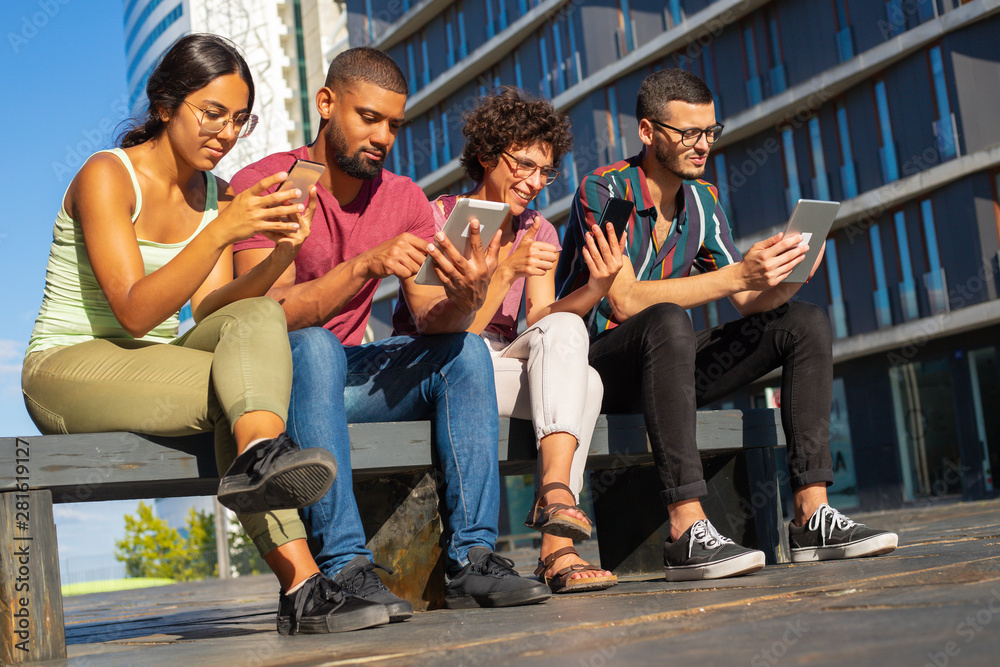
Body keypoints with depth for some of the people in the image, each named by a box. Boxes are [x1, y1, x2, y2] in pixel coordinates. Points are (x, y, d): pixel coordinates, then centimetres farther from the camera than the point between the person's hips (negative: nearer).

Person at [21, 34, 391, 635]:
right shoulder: (106, 176, -12)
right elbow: (135, 312, -24)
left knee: (259, 317, -28)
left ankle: (259, 460, -46)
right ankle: (300, 586, -41)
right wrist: (220, 232, -35)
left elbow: (210, 312, -5)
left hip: (155, 371, 5)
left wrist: (280, 256, -21)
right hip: (66, 369, -5)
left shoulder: (217, 195, 7)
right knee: (247, 383, -30)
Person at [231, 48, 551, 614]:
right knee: (315, 346, -36)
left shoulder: (404, 199, 3)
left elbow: (432, 319, -7)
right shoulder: (263, 184, -11)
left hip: (347, 375, 5)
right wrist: (364, 265, -35)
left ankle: (472, 557, -21)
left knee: (467, 350, -15)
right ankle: (343, 567, -39)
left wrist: (467, 298, -30)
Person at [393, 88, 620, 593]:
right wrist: (506, 272, -28)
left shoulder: (539, 232, 9)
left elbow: (542, 325, -3)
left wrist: (598, 287, -20)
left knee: (563, 328, -28)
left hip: (502, 366, 5)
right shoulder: (435, 219, -9)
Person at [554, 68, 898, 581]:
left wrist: (786, 278, -16)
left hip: (662, 365, 7)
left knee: (805, 323, -7)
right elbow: (624, 301, -26)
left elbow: (749, 305, 7)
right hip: (593, 362, -7)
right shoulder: (603, 190, -13)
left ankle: (812, 516, -15)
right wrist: (738, 274, -30)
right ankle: (688, 532, -41)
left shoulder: (703, 200, 8)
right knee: (668, 322, -39)